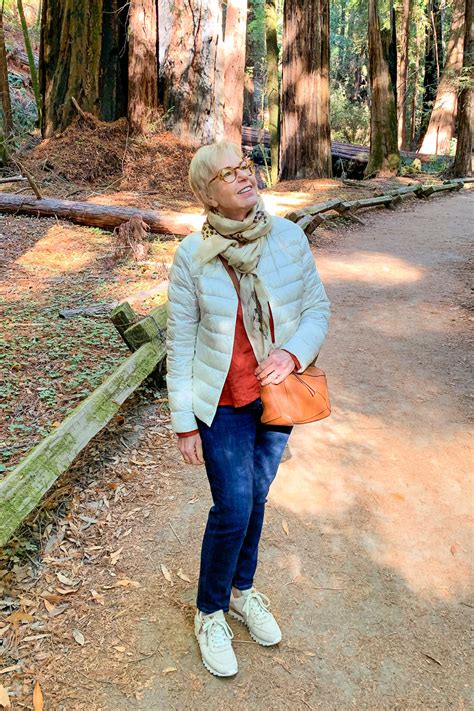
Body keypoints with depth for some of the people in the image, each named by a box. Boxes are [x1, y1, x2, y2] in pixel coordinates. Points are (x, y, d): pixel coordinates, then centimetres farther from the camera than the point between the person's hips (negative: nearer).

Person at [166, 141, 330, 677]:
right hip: (224, 406, -3)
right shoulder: (192, 255, -14)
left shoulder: (288, 237, -8)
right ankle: (210, 613, 28)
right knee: (232, 509, 0)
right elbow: (180, 343, -9)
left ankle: (242, 591, 43)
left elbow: (317, 307, 0)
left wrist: (294, 353, -20)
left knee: (256, 497, 18)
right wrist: (184, 422, -7)